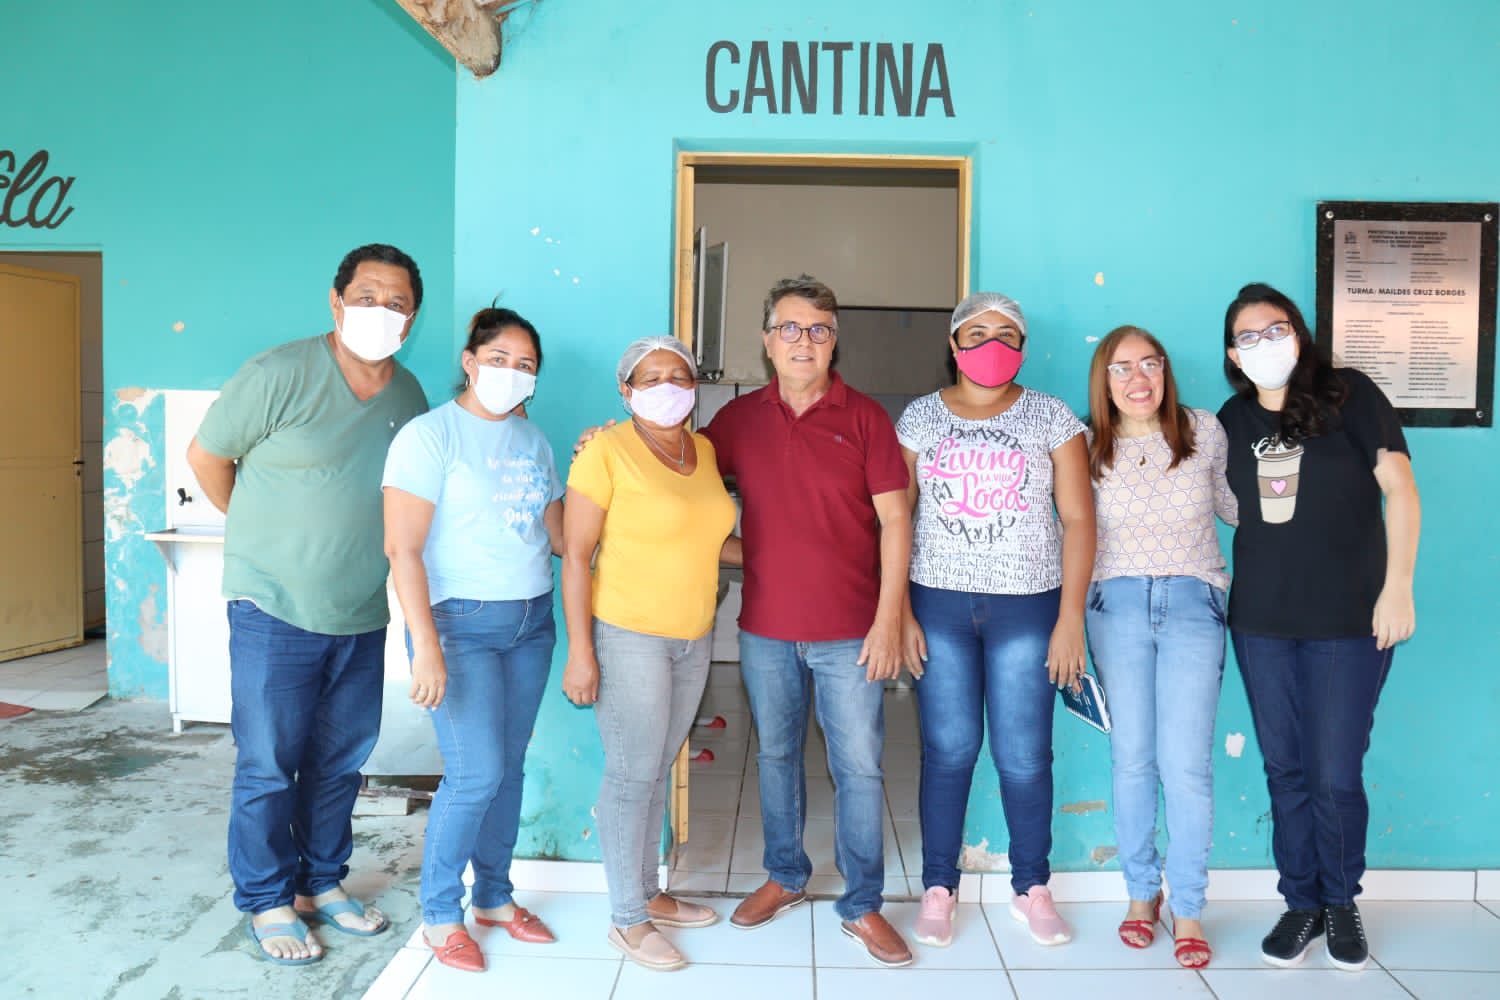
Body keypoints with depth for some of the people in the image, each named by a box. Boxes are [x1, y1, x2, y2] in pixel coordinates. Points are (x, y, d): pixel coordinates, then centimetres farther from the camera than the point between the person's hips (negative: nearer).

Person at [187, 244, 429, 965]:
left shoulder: (409, 395, 4)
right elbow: (205, 456, -2)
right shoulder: (280, 374, -13)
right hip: (276, 610, -5)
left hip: (364, 618, 5)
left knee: (341, 761, 15)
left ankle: (322, 883, 33)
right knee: (269, 765, 5)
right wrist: (266, 534, 7)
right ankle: (266, 902, 24)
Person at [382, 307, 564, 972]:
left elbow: (560, 537, 12)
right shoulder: (429, 435, -9)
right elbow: (403, 549, -15)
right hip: (459, 621, -6)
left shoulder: (533, 441, 11)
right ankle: (440, 914, 13)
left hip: (530, 621, 6)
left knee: (509, 767, 11)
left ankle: (494, 896, 30)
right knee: (476, 772, -8)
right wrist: (427, 646, -21)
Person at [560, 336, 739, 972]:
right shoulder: (607, 450, -12)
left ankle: (648, 893, 32)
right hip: (629, 636, -6)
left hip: (693, 638, 6)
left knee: (658, 770, 16)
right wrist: (580, 651, -16)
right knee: (632, 774, 2)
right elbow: (576, 554, -13)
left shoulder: (702, 449, 8)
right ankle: (628, 920, 17)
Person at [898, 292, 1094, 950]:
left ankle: (1031, 887, 24)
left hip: (1027, 606, 0)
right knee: (948, 749, 5)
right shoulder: (920, 417, 5)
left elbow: (1078, 520, 1)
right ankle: (938, 887, 21)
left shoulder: (1052, 418, 3)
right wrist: (899, 612, -3)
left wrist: (1071, 618, -5)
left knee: (1024, 756, 4)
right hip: (939, 604, 1)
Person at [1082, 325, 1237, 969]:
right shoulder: (1089, 447, 2)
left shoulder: (1204, 431, 2)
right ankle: (1141, 893, 24)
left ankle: (1188, 910, 13)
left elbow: (1234, 506, 16)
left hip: (1193, 603, 0)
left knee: (1187, 764, -5)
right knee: (1132, 759, 6)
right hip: (1117, 603, 1)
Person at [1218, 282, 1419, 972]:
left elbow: (1399, 487, -5)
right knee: (1284, 768, 9)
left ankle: (1341, 901, 24)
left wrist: (1397, 586, -11)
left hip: (1350, 620, -3)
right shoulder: (1231, 420, 8)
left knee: (1336, 773, 1)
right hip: (1261, 622, 3)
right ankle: (1300, 902, 25)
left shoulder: (1349, 394, -3)